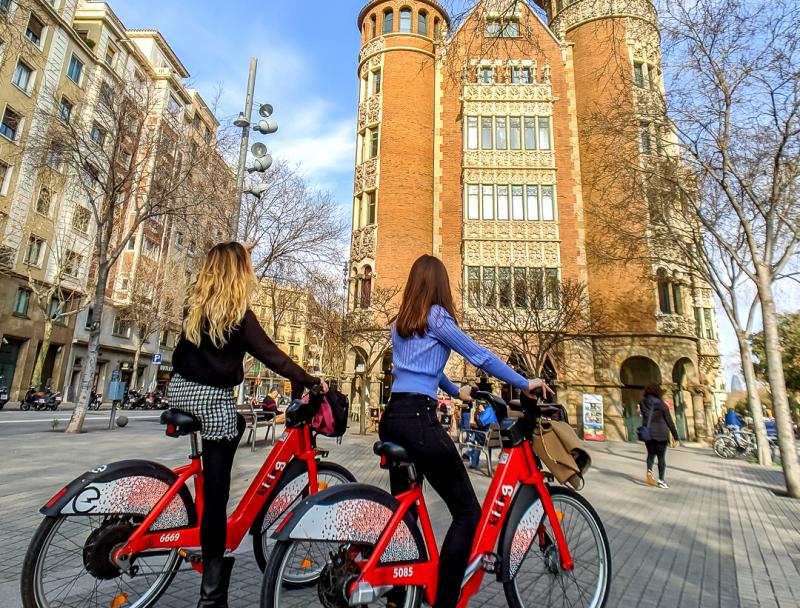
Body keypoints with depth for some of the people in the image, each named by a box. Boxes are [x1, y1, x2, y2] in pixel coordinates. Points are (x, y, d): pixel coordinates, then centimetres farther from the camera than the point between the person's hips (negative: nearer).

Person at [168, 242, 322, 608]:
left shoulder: (196, 303, 5)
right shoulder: (238, 313, -15)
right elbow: (269, 354, -18)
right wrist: (310, 380, -14)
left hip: (181, 389, 8)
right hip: (211, 398, -7)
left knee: (236, 425, 32)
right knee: (216, 491, -1)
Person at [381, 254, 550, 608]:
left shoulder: (400, 323, 19)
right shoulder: (436, 317, -4)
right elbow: (480, 356, -4)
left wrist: (455, 391, 41)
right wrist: (525, 384, 6)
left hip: (392, 418, 9)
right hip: (418, 419, -9)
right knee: (468, 512, 1)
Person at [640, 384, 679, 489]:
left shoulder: (642, 403, 1)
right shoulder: (662, 405, -9)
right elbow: (670, 421, -5)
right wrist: (676, 436, 2)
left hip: (647, 432, 3)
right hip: (660, 433, -3)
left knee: (651, 453, 19)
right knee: (661, 457, 7)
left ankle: (649, 470, -6)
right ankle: (661, 480, 8)